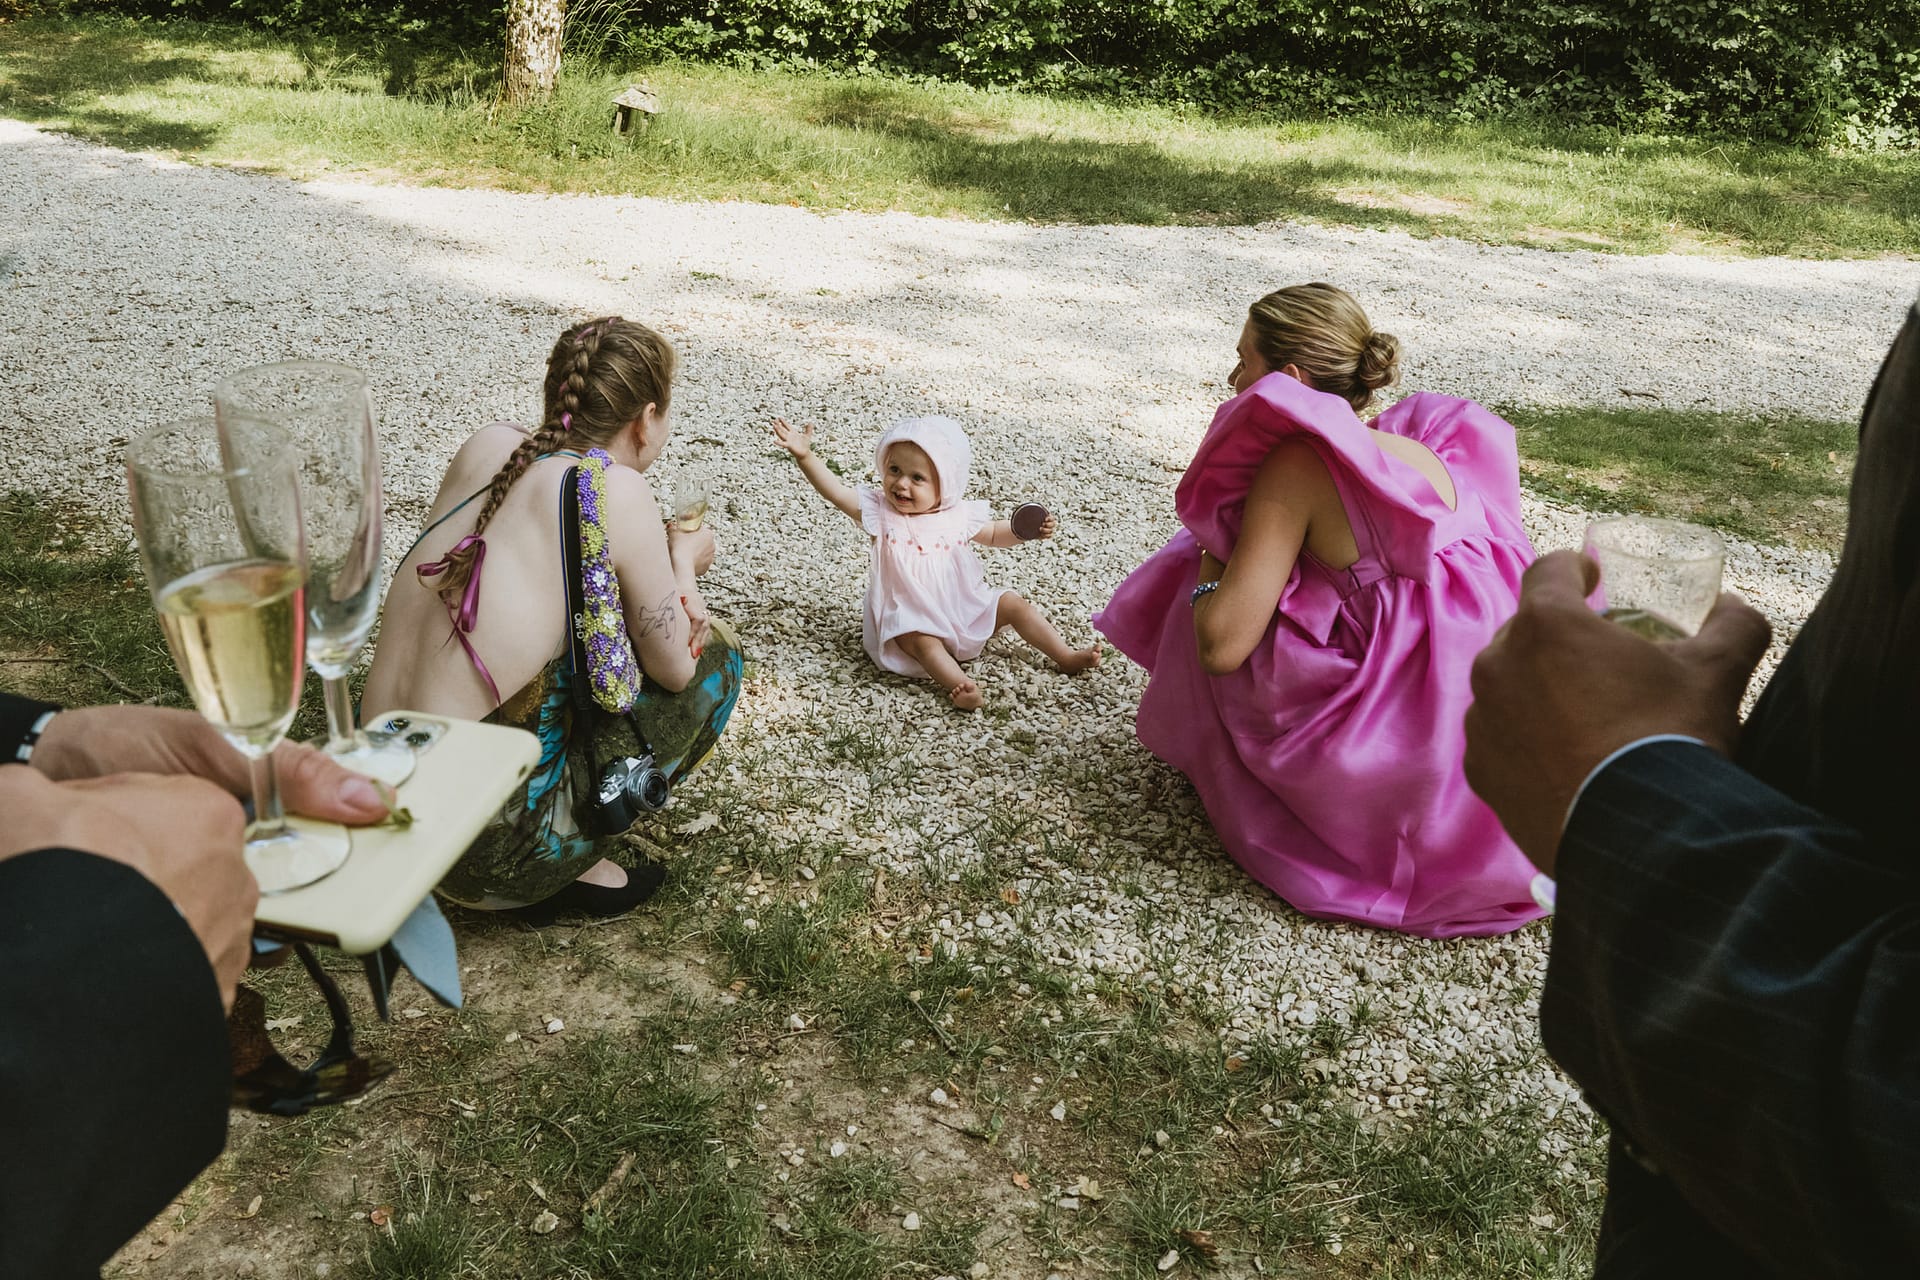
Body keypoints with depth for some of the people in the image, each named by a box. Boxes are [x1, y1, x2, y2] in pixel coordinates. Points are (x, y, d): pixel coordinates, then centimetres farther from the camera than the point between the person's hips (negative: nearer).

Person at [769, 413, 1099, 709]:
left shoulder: (959, 515, -3)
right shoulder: (880, 512, -12)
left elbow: (993, 534, 15)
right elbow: (837, 492, -24)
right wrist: (805, 456, -37)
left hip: (967, 606, 4)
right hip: (912, 618, -4)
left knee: (1013, 604, -3)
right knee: (921, 640, -34)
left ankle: (1067, 656, 4)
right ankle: (960, 685, -49)